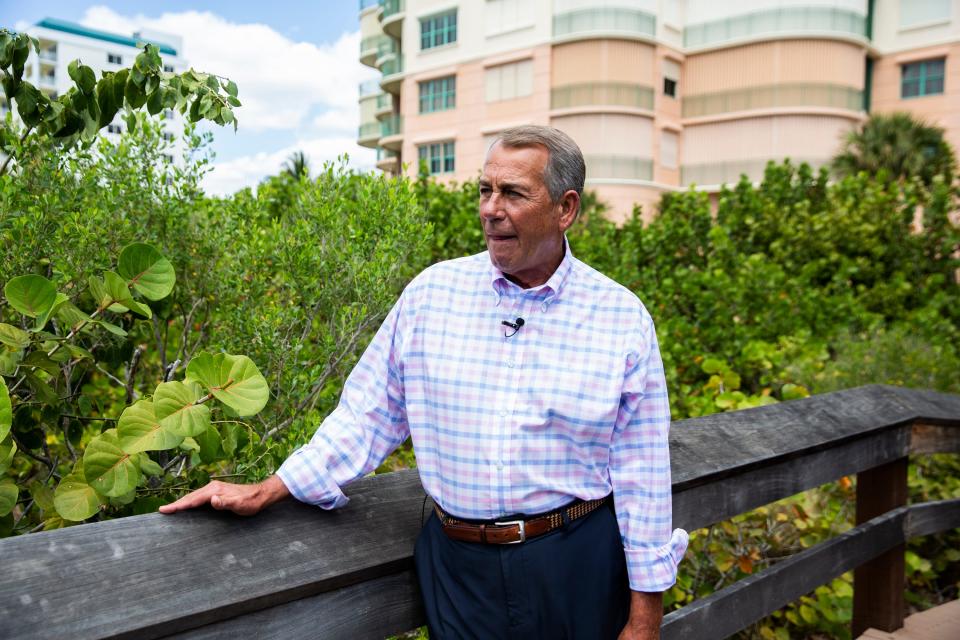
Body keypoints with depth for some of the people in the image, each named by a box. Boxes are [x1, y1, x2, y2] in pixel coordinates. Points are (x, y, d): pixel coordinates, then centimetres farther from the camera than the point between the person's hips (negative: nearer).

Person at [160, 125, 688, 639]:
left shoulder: (623, 319, -6)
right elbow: (369, 415, 4)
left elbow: (639, 476, -4)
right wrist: (265, 493, 0)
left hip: (578, 564, -1)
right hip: (458, 563, 1)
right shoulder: (431, 292, -2)